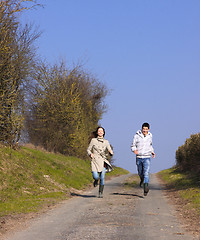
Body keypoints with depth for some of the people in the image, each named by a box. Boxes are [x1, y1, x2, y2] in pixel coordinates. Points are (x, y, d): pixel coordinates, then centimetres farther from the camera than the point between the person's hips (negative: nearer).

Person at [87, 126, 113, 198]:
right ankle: (96, 180, 22)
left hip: (103, 161, 2)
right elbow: (88, 149, 10)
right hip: (95, 160, -1)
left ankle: (100, 193, 6)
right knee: (96, 177, -17)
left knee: (102, 177, -8)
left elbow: (110, 150, 2)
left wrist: (111, 152, -22)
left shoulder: (106, 142, 10)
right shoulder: (93, 140, 5)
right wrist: (90, 154, -11)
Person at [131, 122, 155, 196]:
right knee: (140, 173, 16)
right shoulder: (137, 136, -5)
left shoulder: (149, 136, 4)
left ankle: (146, 188, -21)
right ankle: (142, 179, 50)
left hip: (147, 158, 0)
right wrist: (134, 150, -22)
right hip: (139, 158, 0)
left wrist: (152, 151, 7)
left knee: (146, 173, -14)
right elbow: (133, 146, 0)